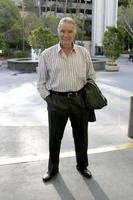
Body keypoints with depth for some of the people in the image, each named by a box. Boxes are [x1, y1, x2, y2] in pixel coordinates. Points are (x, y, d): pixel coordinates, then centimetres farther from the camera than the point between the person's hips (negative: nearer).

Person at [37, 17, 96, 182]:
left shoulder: (84, 53, 3)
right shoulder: (47, 54, -1)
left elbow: (91, 76, 12)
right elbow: (41, 82, 4)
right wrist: (48, 99, -4)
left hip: (80, 100, 2)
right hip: (56, 101, -1)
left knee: (81, 136, 14)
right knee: (54, 137, 10)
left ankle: (82, 165, 36)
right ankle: (53, 168, 31)